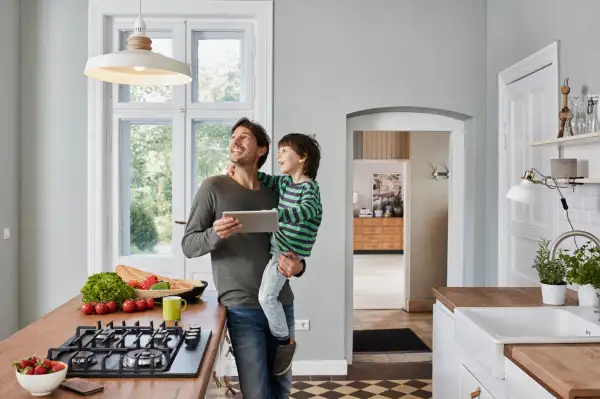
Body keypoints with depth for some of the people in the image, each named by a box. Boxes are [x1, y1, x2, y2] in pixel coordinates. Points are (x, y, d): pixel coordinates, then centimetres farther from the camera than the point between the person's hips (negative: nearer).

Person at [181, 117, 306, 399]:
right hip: (242, 308, -4)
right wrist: (214, 235, -25)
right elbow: (188, 245, -4)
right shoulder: (214, 187, -3)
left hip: (281, 304, 4)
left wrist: (298, 265, -7)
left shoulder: (275, 193, 8)